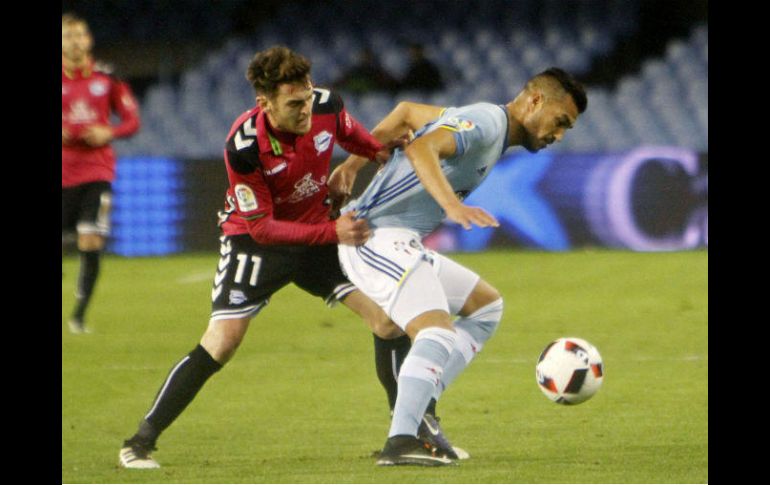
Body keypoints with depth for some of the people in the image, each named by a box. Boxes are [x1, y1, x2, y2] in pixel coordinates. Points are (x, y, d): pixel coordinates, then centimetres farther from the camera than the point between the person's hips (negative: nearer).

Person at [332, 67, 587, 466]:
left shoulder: (486, 124, 19)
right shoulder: (487, 122, -12)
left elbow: (406, 111, 28)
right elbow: (421, 149, -30)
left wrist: (355, 162, 25)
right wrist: (452, 205, -43)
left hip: (401, 245, 11)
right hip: (379, 237, -11)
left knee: (486, 305, 18)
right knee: (438, 332, -26)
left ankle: (419, 410, 6)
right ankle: (401, 441, -38)